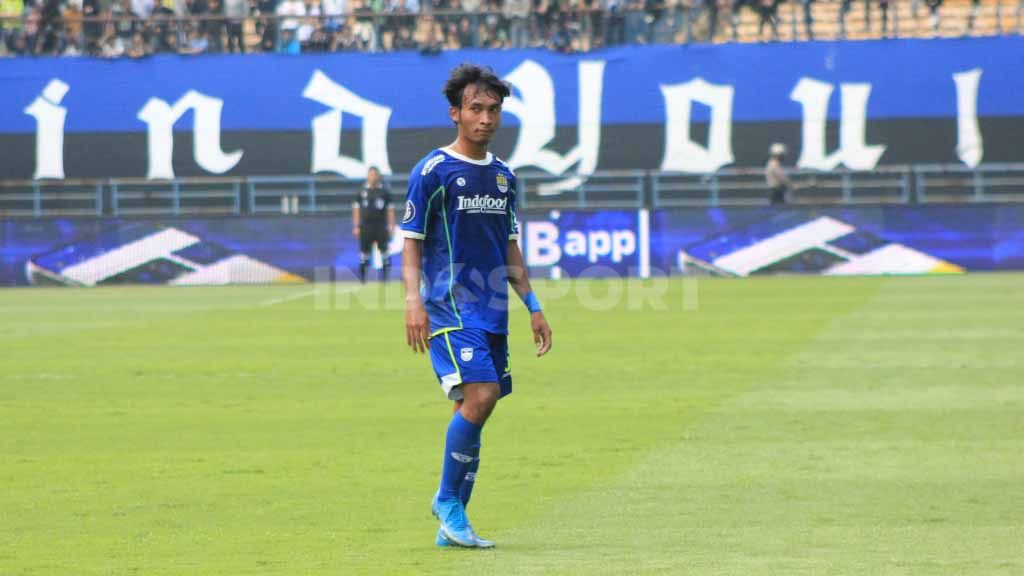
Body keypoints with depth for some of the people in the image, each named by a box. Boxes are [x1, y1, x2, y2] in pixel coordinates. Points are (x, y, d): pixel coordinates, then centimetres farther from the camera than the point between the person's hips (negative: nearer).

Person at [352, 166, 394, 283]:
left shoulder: (384, 191, 4)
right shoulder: (362, 191, 6)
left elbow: (390, 209, 6)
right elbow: (356, 209, 8)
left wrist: (391, 225, -1)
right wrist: (356, 227, 3)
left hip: (381, 225, -1)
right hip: (366, 226, 1)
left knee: (384, 250, -1)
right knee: (364, 250, 2)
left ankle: (385, 274, 5)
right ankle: (362, 276, 9)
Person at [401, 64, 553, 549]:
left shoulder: (502, 176, 15)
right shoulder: (433, 172, -4)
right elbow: (411, 242, -5)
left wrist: (532, 306, 18)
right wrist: (413, 299, -18)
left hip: (492, 310, 7)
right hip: (450, 306, -7)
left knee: (472, 409, 4)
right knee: (479, 396, -21)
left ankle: (451, 525, 11)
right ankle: (448, 503, -6)